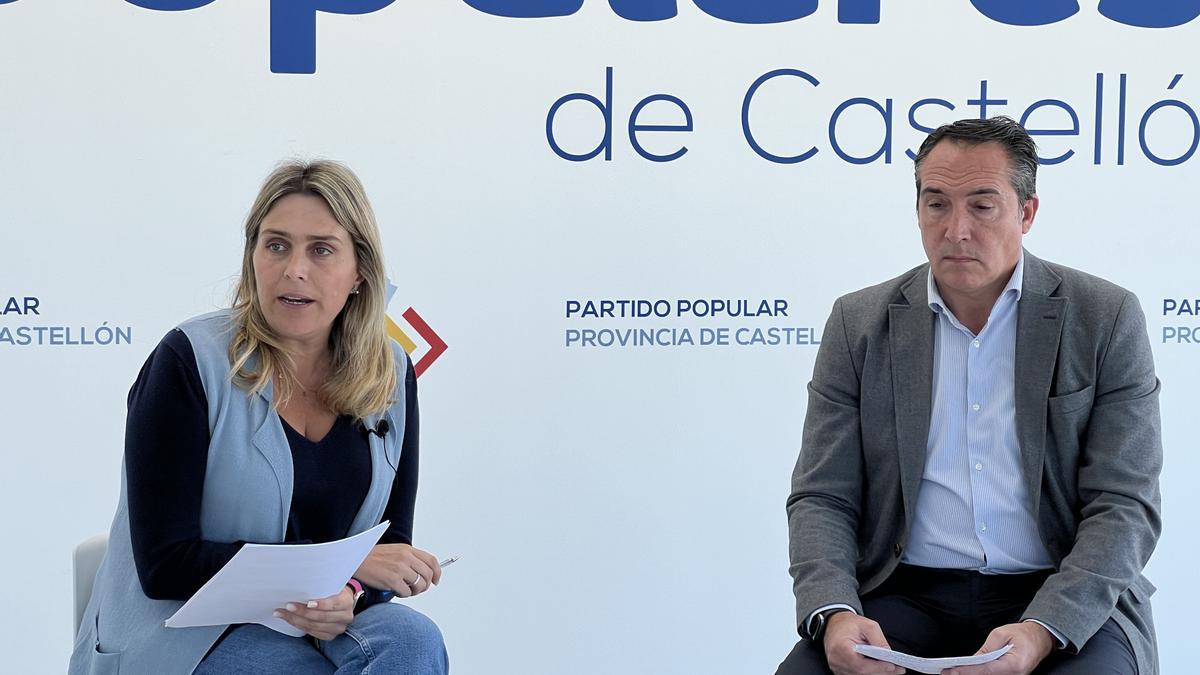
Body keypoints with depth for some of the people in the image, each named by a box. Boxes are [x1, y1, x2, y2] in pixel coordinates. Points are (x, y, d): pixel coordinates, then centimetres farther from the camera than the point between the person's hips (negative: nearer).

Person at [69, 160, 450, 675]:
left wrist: (349, 595, -18)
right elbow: (165, 565, -15)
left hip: (318, 625, 5)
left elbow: (390, 541, 7)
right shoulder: (190, 361, -12)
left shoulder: (391, 374, 2)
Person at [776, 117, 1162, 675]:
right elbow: (822, 499, 4)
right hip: (908, 599, 2)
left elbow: (1125, 507, -4)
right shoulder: (860, 324, 5)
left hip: (1065, 604, -1)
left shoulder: (1107, 319, 1)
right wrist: (834, 613, -17)